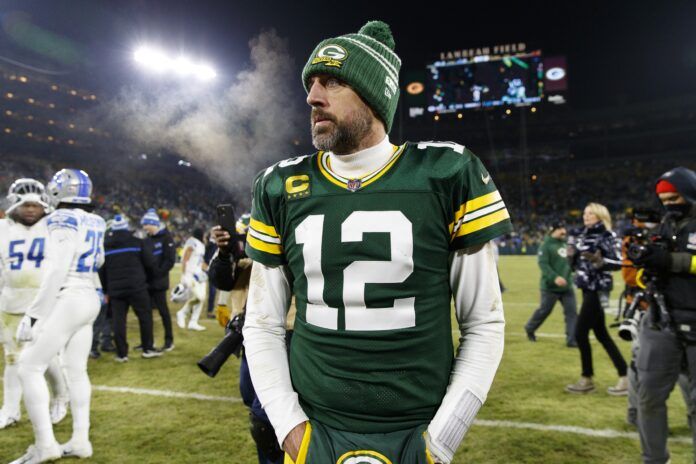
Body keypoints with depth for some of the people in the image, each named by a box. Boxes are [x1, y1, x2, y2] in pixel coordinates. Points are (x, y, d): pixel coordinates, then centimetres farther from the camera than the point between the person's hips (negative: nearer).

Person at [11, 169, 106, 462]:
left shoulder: (64, 222, -14)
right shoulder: (94, 224, 10)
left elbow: (56, 273, -19)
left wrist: (34, 313, -16)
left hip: (67, 301, -8)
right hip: (89, 298, 8)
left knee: (30, 367, 0)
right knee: (76, 370, 12)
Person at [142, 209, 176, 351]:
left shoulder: (166, 237, -6)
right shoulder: (148, 239, 14)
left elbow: (170, 260, -13)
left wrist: (157, 273, -17)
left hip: (159, 281, -7)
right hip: (147, 281, 7)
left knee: (163, 310, -1)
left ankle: (169, 340, 8)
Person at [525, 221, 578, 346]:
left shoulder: (565, 244, 10)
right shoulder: (546, 244, -10)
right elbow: (542, 263, -20)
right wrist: (555, 277, -29)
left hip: (567, 286, 6)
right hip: (550, 286, -6)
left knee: (572, 312, -1)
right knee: (544, 311, 8)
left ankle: (572, 340, 5)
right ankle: (530, 328, 32)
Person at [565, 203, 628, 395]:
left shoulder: (607, 236, -10)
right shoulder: (583, 236, 14)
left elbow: (618, 263, -16)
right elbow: (575, 265, 16)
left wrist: (599, 260, -32)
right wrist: (571, 253, -3)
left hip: (598, 289, -9)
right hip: (587, 288, 9)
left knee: (580, 333, -6)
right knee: (601, 334, 12)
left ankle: (587, 379, 9)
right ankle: (625, 376, 21)